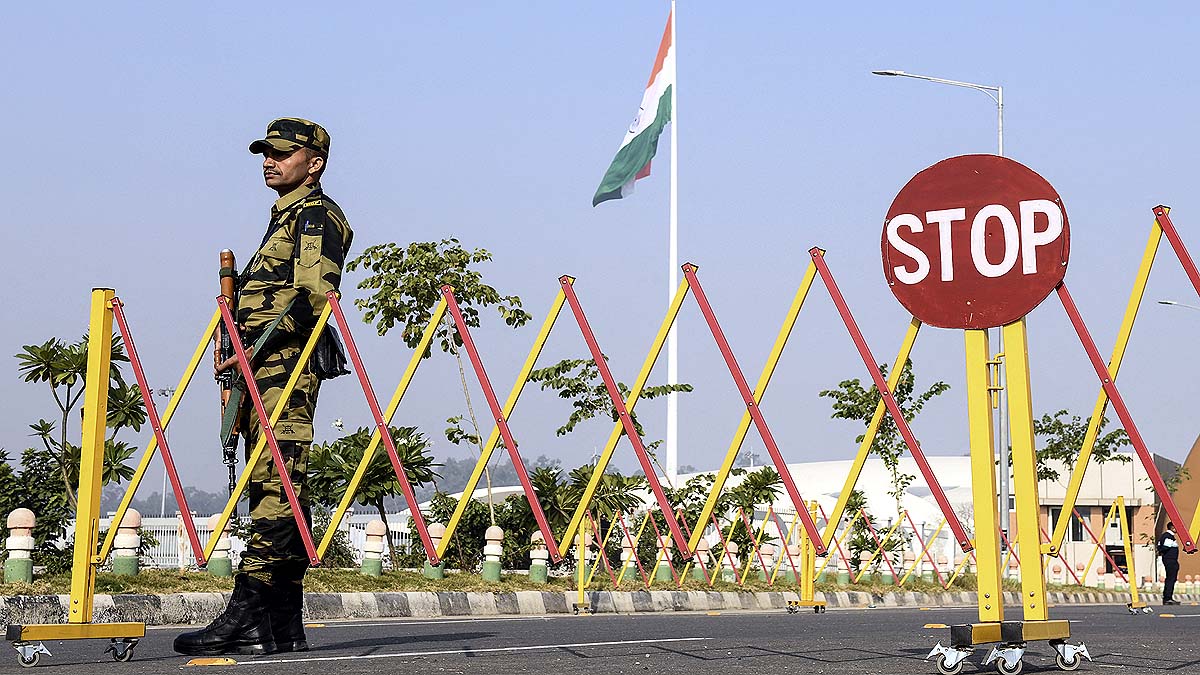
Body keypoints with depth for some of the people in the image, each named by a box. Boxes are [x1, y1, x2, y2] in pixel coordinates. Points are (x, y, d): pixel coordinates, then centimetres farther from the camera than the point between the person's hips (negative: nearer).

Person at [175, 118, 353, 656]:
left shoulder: (316, 214, -1)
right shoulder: (286, 218, 29)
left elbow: (313, 297, -15)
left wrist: (257, 348, -20)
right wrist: (244, 355, 19)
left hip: (284, 366, -10)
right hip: (264, 370, 10)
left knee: (274, 485, -15)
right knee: (276, 489, 5)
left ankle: (245, 615, -22)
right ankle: (282, 625, 5)